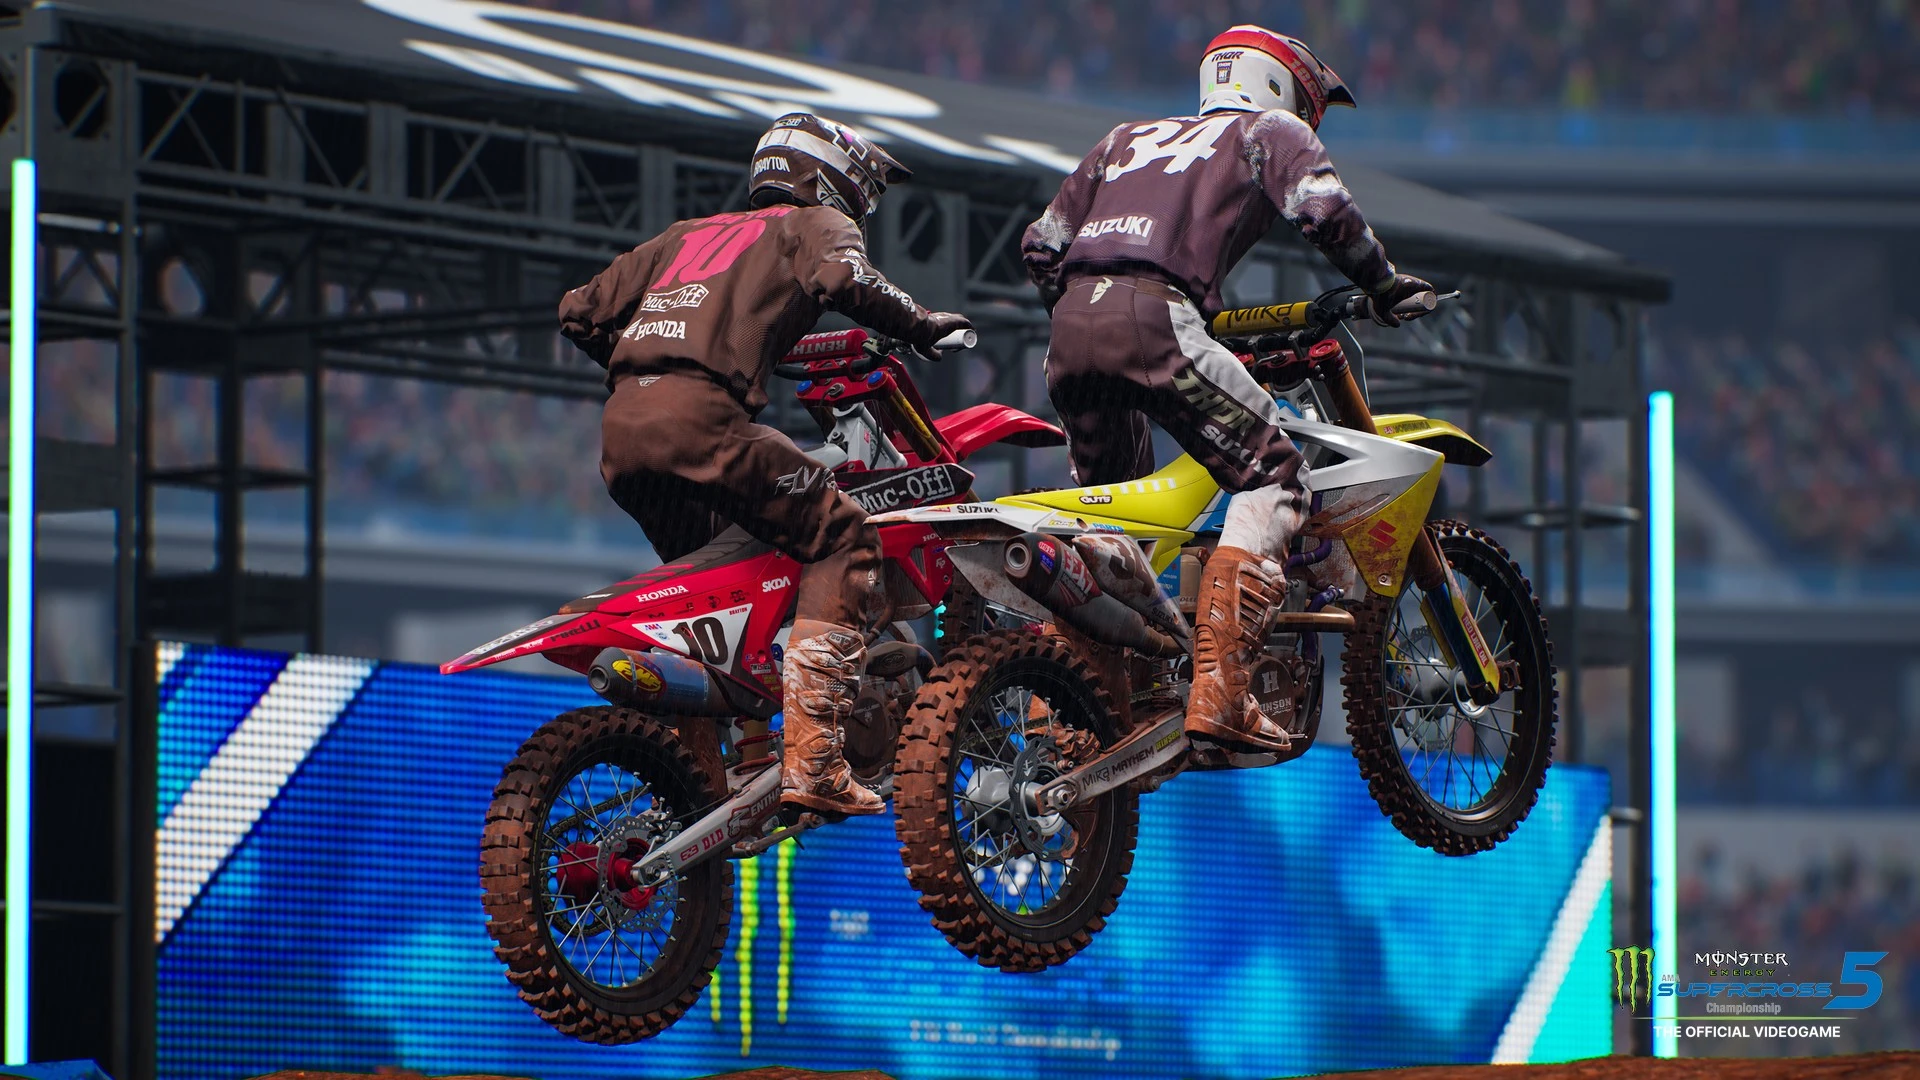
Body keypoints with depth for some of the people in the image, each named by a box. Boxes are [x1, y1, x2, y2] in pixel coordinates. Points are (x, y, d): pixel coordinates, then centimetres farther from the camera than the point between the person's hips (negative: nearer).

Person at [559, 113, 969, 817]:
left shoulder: (688, 234, 34)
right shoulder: (815, 224, 16)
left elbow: (581, 311, 32)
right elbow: (844, 278, -9)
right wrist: (922, 326, 4)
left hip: (619, 433, 8)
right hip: (701, 416, -8)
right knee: (845, 543, -4)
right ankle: (811, 763, -18)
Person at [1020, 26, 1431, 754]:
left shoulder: (1129, 139, 34)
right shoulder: (1270, 131, 18)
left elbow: (1042, 245, 29)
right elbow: (1324, 209, -2)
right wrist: (1382, 284, 10)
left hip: (1071, 324, 7)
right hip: (1154, 317, -7)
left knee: (1107, 507, 26)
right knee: (1274, 479, -2)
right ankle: (1218, 690, -17)